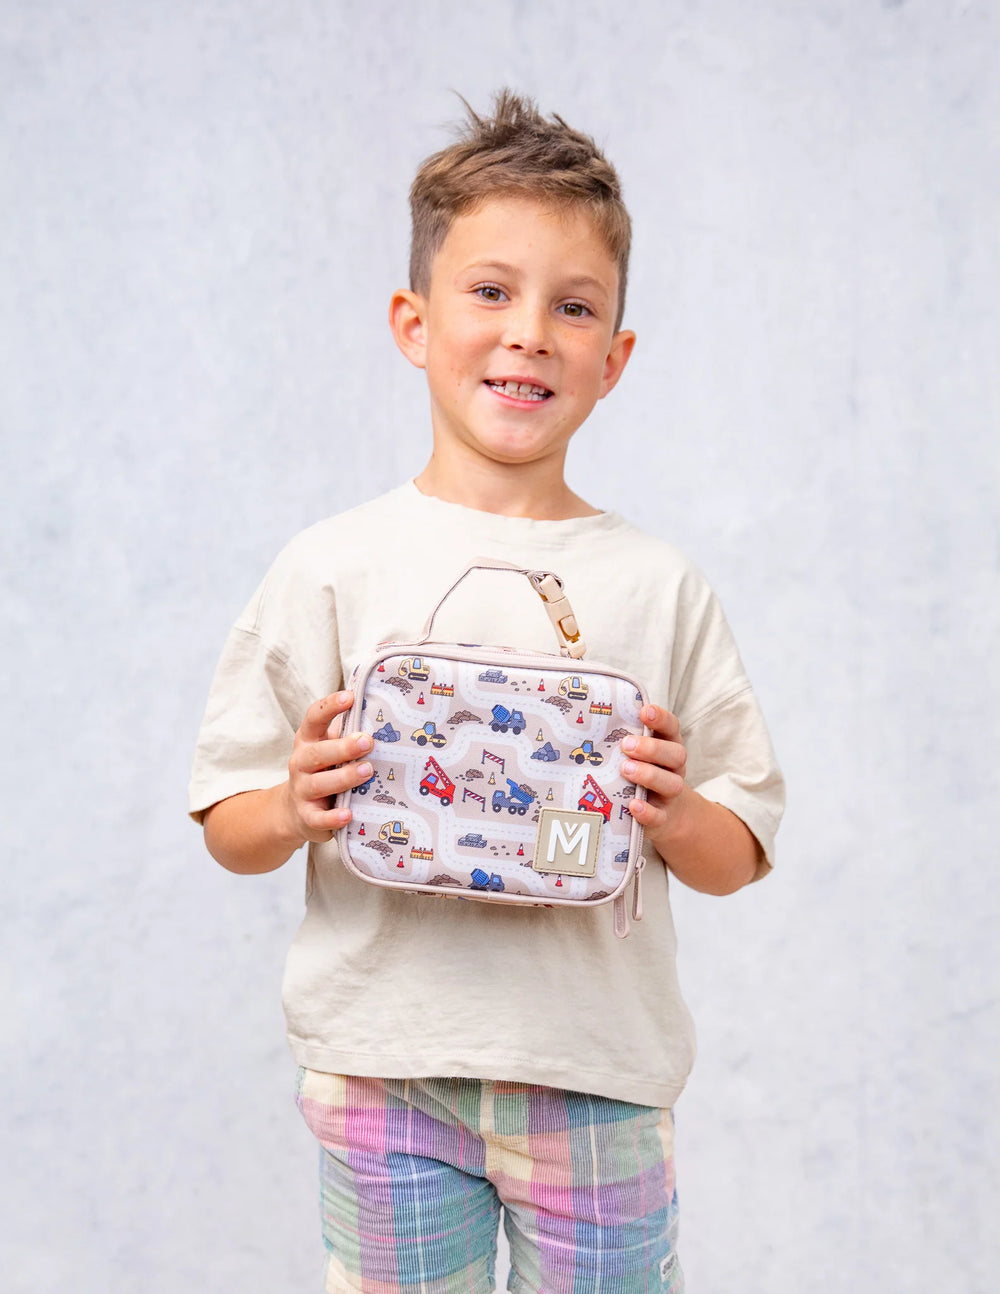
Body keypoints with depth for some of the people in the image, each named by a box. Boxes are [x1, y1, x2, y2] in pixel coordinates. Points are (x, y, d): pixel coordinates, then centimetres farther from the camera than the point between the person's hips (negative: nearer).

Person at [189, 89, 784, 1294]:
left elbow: (738, 858, 6)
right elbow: (228, 830, 2)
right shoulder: (334, 567, -2)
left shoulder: (660, 587, 2)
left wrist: (675, 815, -15)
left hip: (598, 1070, 1)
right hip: (382, 1062, 0)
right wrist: (296, 810, -18)